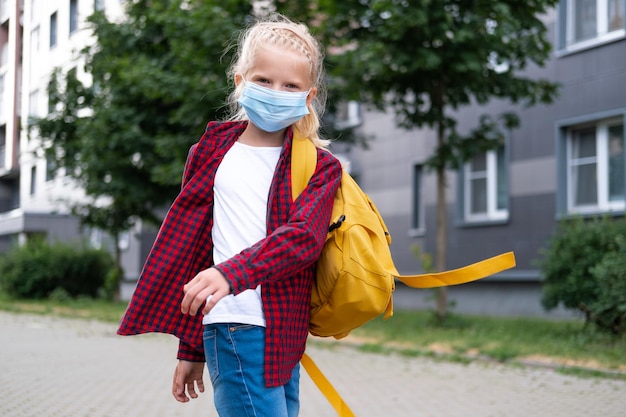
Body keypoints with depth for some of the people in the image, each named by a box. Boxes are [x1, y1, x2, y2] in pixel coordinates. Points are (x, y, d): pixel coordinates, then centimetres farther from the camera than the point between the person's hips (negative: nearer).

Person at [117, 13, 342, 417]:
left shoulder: (319, 167, 6)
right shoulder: (213, 152, 11)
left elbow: (303, 237, -13)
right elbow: (191, 248, 16)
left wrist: (231, 273, -31)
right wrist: (191, 348, 16)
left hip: (285, 337, 1)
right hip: (236, 327, -1)